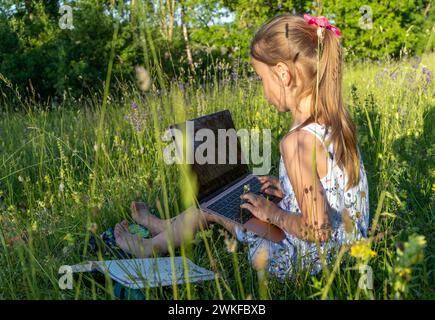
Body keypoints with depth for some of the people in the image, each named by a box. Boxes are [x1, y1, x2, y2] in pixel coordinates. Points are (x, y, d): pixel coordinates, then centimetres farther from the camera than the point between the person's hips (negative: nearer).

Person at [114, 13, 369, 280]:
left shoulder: (298, 141, -29)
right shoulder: (337, 120, -1)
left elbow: (317, 230, -27)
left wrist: (273, 213, -11)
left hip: (304, 261, -8)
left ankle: (151, 247, 37)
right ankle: (167, 227, 45)